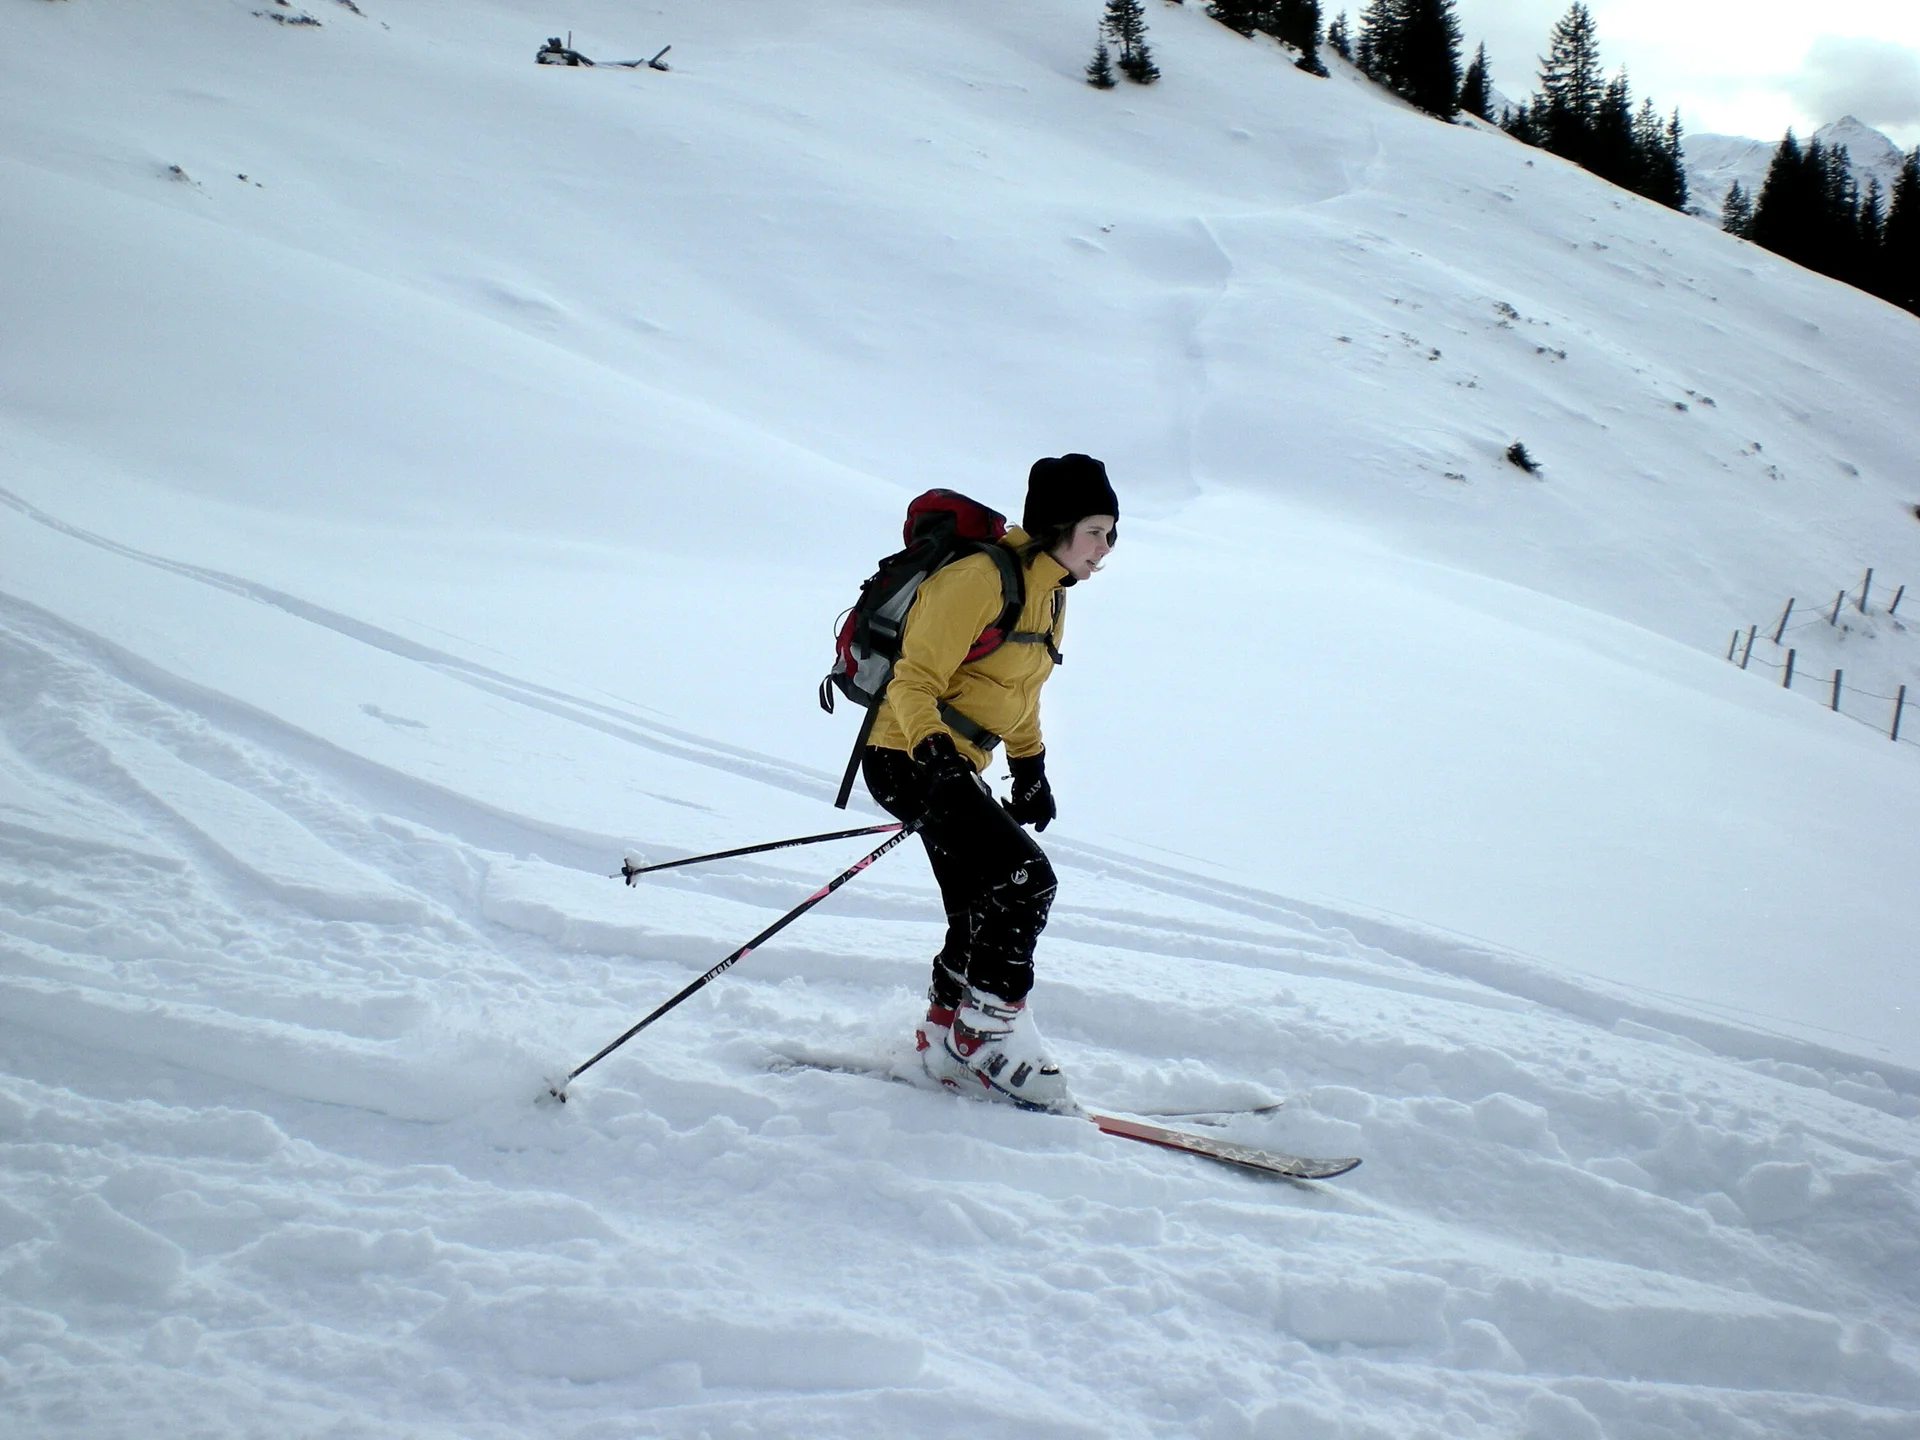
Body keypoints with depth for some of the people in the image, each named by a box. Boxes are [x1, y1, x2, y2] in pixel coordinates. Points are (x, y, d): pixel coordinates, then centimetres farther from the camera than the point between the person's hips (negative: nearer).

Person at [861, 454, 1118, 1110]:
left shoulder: (1049, 591, 12)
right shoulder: (981, 579, -19)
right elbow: (913, 681, -21)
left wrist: (1030, 768, 24)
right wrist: (934, 755, -35)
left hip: (955, 767, 10)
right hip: (910, 760, -10)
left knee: (985, 918, 12)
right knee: (1025, 880, -19)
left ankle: (947, 1035, 26)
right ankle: (988, 1037, -9)